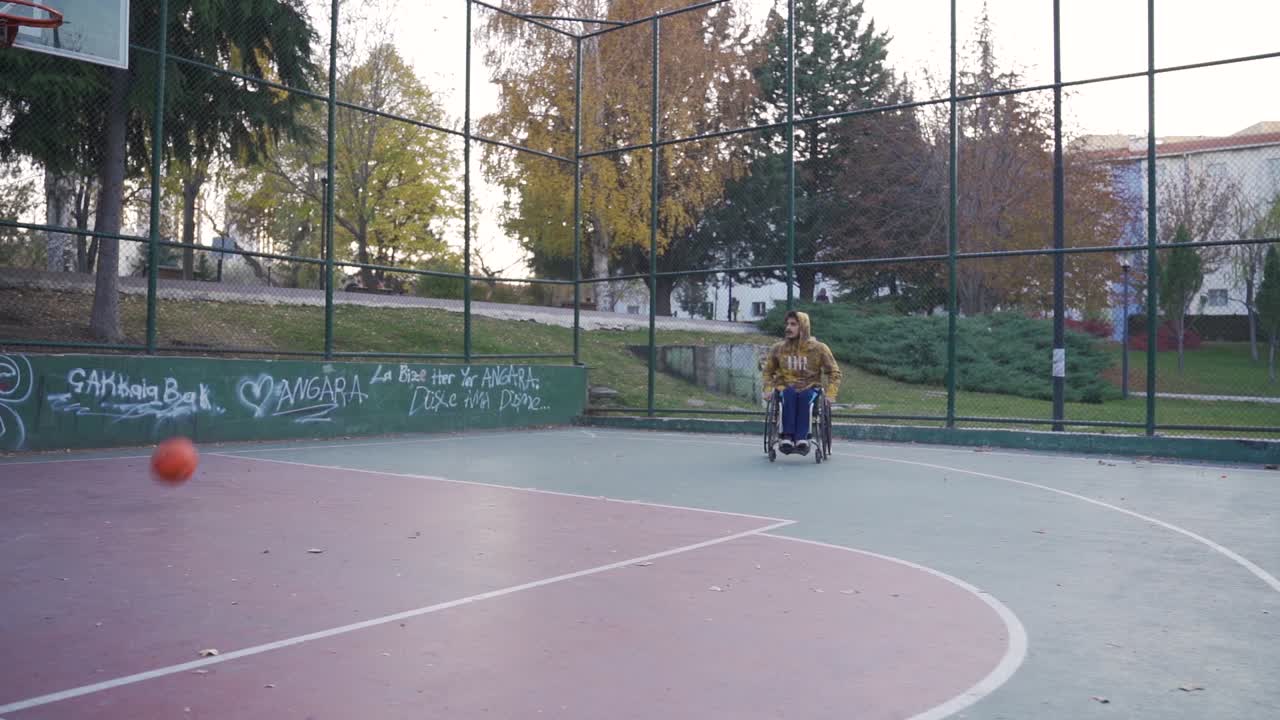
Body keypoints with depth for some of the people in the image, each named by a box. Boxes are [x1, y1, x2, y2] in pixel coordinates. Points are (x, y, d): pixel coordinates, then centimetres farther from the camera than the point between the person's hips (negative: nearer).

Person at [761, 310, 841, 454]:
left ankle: (802, 438, -46)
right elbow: (768, 371, 20)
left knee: (804, 396, -37)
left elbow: (834, 372, 8)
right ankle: (787, 436, -44)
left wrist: (829, 394, -5)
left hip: (810, 388, -1)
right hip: (786, 387, 1)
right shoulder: (778, 348, 8)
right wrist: (768, 389, 3)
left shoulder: (818, 348, 3)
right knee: (789, 394, -36)